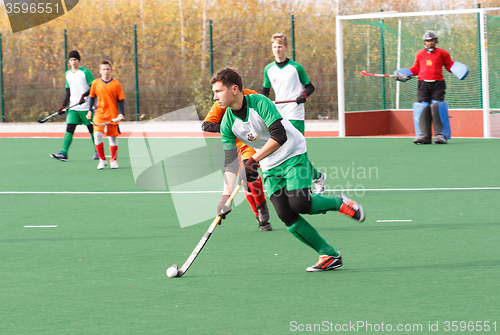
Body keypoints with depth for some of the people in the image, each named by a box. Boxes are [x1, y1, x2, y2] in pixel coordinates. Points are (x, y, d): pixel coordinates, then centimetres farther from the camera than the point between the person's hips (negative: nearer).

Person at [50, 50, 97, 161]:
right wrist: (63, 105, 13)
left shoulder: (86, 72, -5)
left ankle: (97, 152, 18)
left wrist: (84, 95, -23)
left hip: (86, 107, -4)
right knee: (69, 129, -8)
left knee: (92, 129, 4)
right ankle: (63, 153, -18)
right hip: (73, 107, 4)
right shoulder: (67, 74, 12)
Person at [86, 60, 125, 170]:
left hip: (112, 115, 0)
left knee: (113, 137, 6)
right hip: (99, 113, 0)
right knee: (97, 134, -16)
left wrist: (121, 113, -6)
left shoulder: (116, 84, -2)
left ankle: (113, 160, 23)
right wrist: (90, 111, 8)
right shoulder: (95, 83, 2)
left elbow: (121, 100, 2)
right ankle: (102, 160, -4)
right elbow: (92, 97, 13)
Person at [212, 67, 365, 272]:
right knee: (285, 215, -12)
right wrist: (226, 195, -15)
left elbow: (279, 136, -28)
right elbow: (230, 161, -3)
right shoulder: (228, 123, -4)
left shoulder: (259, 102, -20)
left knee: (299, 204, -26)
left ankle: (339, 203, 4)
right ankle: (330, 256, -4)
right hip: (270, 168, 5)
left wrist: (254, 160, -31)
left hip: (294, 156, -5)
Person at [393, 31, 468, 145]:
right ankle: (424, 135, -6)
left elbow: (450, 65, 12)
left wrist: (459, 70, -6)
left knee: (437, 108, -13)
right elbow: (416, 69, 21)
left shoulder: (442, 53, 9)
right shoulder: (419, 54, 16)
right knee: (423, 109, -7)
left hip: (437, 84, -2)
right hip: (423, 84, 2)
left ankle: (440, 134, -10)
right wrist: (405, 74, 8)